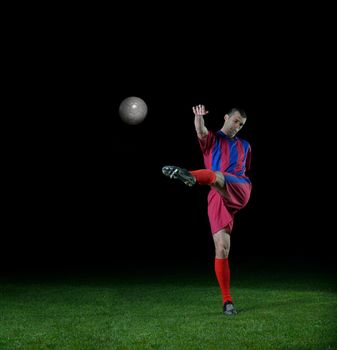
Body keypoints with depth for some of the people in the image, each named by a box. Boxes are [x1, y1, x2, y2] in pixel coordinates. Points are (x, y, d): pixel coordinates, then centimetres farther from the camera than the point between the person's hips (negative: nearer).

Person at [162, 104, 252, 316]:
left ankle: (189, 176, -69)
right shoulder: (211, 139, 15)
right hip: (217, 198, 0)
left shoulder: (245, 146, 25)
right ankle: (227, 301, 0)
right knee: (222, 249, -8)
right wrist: (199, 117, -30)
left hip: (240, 192, 0)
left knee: (215, 176, -35)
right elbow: (201, 132, -10)